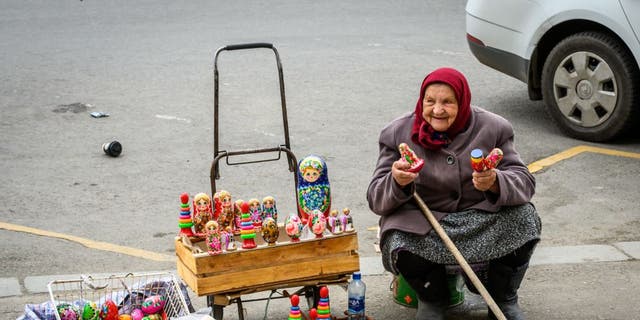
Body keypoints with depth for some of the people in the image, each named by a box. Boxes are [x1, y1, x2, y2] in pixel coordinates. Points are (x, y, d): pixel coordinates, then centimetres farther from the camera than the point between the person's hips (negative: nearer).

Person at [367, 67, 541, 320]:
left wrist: (495, 183, -35)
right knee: (399, 244, -33)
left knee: (524, 217, -25)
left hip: (481, 218, 1)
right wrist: (397, 182, -34)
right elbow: (376, 199, -10)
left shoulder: (492, 128, -5)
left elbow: (525, 183, -11)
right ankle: (432, 299, 2)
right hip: (422, 222, -1)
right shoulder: (398, 134, -7)